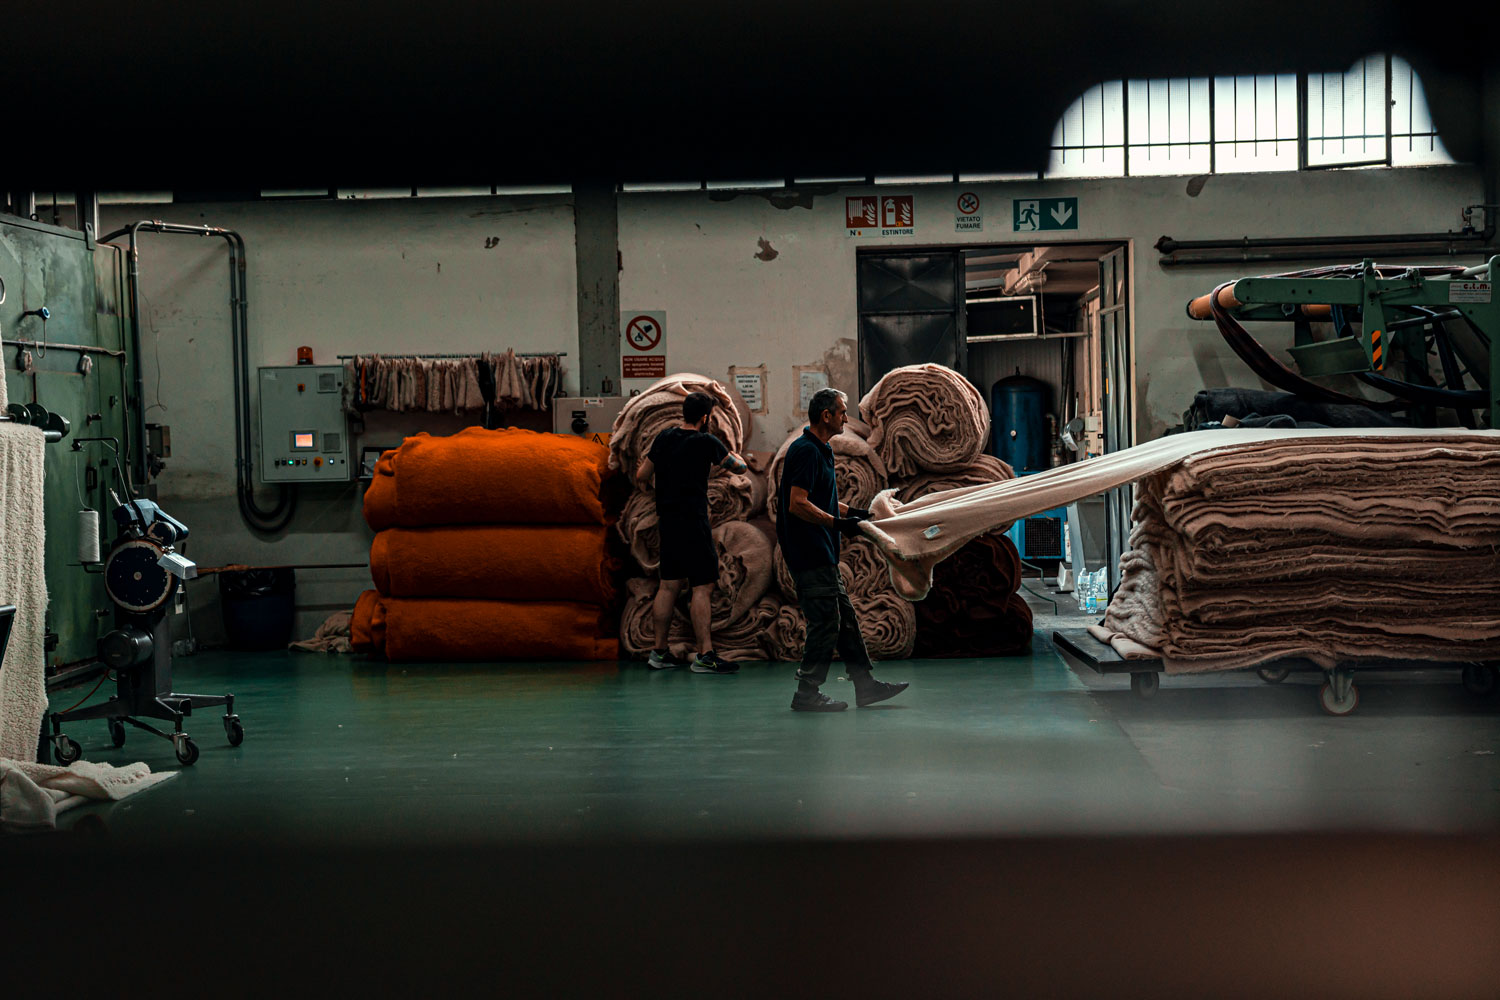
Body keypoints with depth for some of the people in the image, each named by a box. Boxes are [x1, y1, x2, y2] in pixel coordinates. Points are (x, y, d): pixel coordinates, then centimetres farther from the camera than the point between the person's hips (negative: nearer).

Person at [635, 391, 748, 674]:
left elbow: (641, 476, 14)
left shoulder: (664, 438, 7)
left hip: (667, 521, 7)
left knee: (669, 585, 12)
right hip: (693, 522, -7)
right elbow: (739, 467, 2)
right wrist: (732, 454, 25)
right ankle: (705, 655, -8)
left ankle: (659, 651, 16)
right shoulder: (706, 442, -11)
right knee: (702, 587, -5)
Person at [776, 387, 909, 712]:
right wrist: (838, 522, -24)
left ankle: (865, 685, 19)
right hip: (811, 555, -11)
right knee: (825, 624, -6)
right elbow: (798, 504, -24)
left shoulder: (819, 450, 16)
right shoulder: (806, 451, -17)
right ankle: (807, 694, 1)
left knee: (845, 620, 13)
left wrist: (855, 512, 20)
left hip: (822, 556, 11)